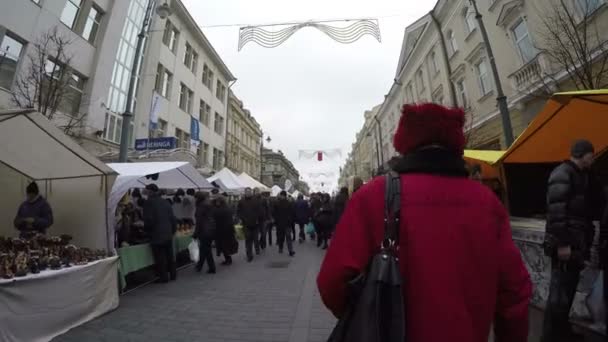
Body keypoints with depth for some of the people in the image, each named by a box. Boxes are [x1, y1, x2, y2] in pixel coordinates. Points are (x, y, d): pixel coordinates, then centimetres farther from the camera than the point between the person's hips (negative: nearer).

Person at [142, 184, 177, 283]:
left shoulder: (149, 202, -10)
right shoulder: (165, 202, 8)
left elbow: (149, 220, -14)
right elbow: (173, 218, 9)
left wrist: (146, 229, 5)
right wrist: (173, 230, 17)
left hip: (157, 235, -6)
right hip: (168, 234, 6)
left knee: (160, 257, 3)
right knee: (170, 255, 15)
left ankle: (163, 277, 11)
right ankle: (173, 274, 24)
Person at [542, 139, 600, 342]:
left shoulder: (583, 176, 16)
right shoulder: (562, 174, -12)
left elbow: (585, 211, 18)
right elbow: (556, 211, -20)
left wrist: (586, 242, 15)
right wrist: (562, 243, -21)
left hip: (577, 241, 9)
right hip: (565, 243, -9)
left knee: (570, 287, 16)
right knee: (560, 290, -5)